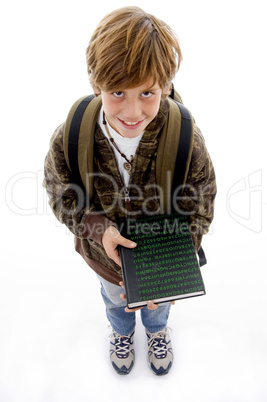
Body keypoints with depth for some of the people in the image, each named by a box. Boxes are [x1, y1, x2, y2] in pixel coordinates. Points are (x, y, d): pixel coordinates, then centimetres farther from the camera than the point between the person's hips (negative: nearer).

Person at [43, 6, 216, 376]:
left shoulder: (188, 143, -32)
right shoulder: (68, 140, -30)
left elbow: (197, 215, -19)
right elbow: (61, 197, -13)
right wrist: (99, 228, -30)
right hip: (104, 254, 1)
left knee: (159, 301, 33)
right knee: (114, 298, 35)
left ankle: (157, 329, 74)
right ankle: (122, 331, 74)